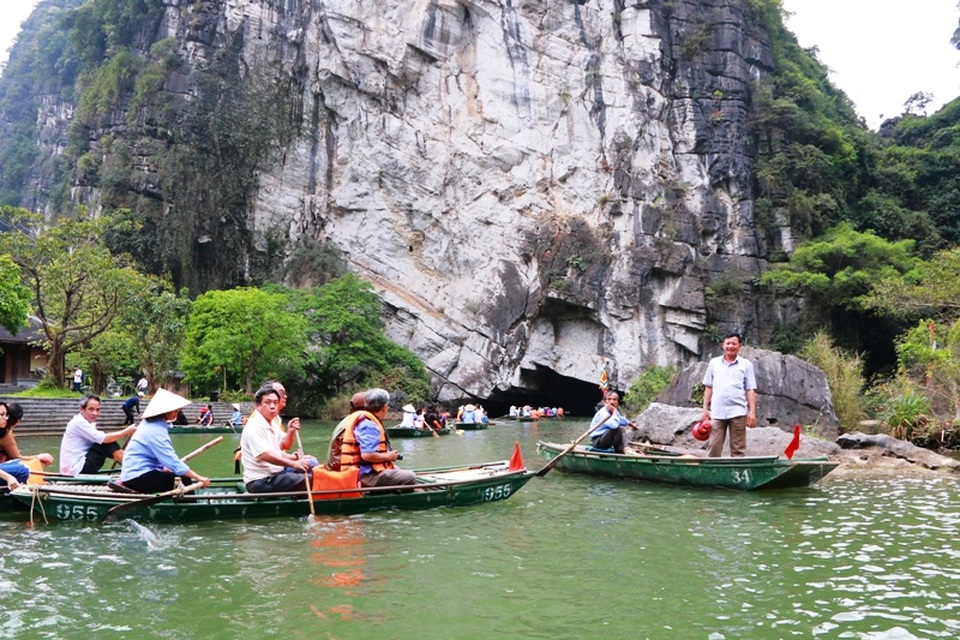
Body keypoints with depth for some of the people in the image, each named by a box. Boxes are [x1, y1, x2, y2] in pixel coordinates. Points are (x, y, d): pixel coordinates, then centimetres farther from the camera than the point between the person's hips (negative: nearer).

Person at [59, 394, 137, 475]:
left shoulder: (89, 423, 14)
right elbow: (103, 439, -22)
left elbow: (100, 440, 7)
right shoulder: (78, 422, -16)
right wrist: (126, 431, -18)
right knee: (108, 441, -15)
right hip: (76, 468, -9)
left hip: (80, 466, 9)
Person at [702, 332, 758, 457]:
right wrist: (705, 408, 7)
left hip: (738, 412, -1)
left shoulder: (746, 364, 7)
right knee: (713, 447, 0)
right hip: (717, 412, 1)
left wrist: (752, 412, -4)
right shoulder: (714, 363, 12)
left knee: (738, 449, 3)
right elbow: (708, 387, 13)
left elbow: (750, 390, 4)